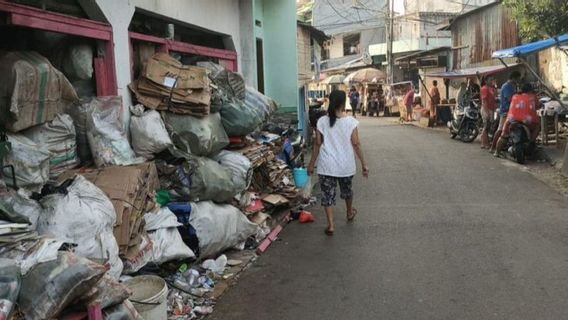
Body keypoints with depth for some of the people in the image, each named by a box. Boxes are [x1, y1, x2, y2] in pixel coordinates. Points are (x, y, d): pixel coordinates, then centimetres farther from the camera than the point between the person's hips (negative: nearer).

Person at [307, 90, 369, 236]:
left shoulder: (322, 121, -7)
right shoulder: (350, 121, -10)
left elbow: (317, 144, -3)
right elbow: (356, 144, -8)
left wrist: (311, 164, 6)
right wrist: (364, 164, 0)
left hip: (326, 165, -1)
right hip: (345, 165, 1)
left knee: (327, 193, 6)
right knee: (347, 190, 23)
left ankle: (330, 225, 1)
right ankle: (350, 213, 46)